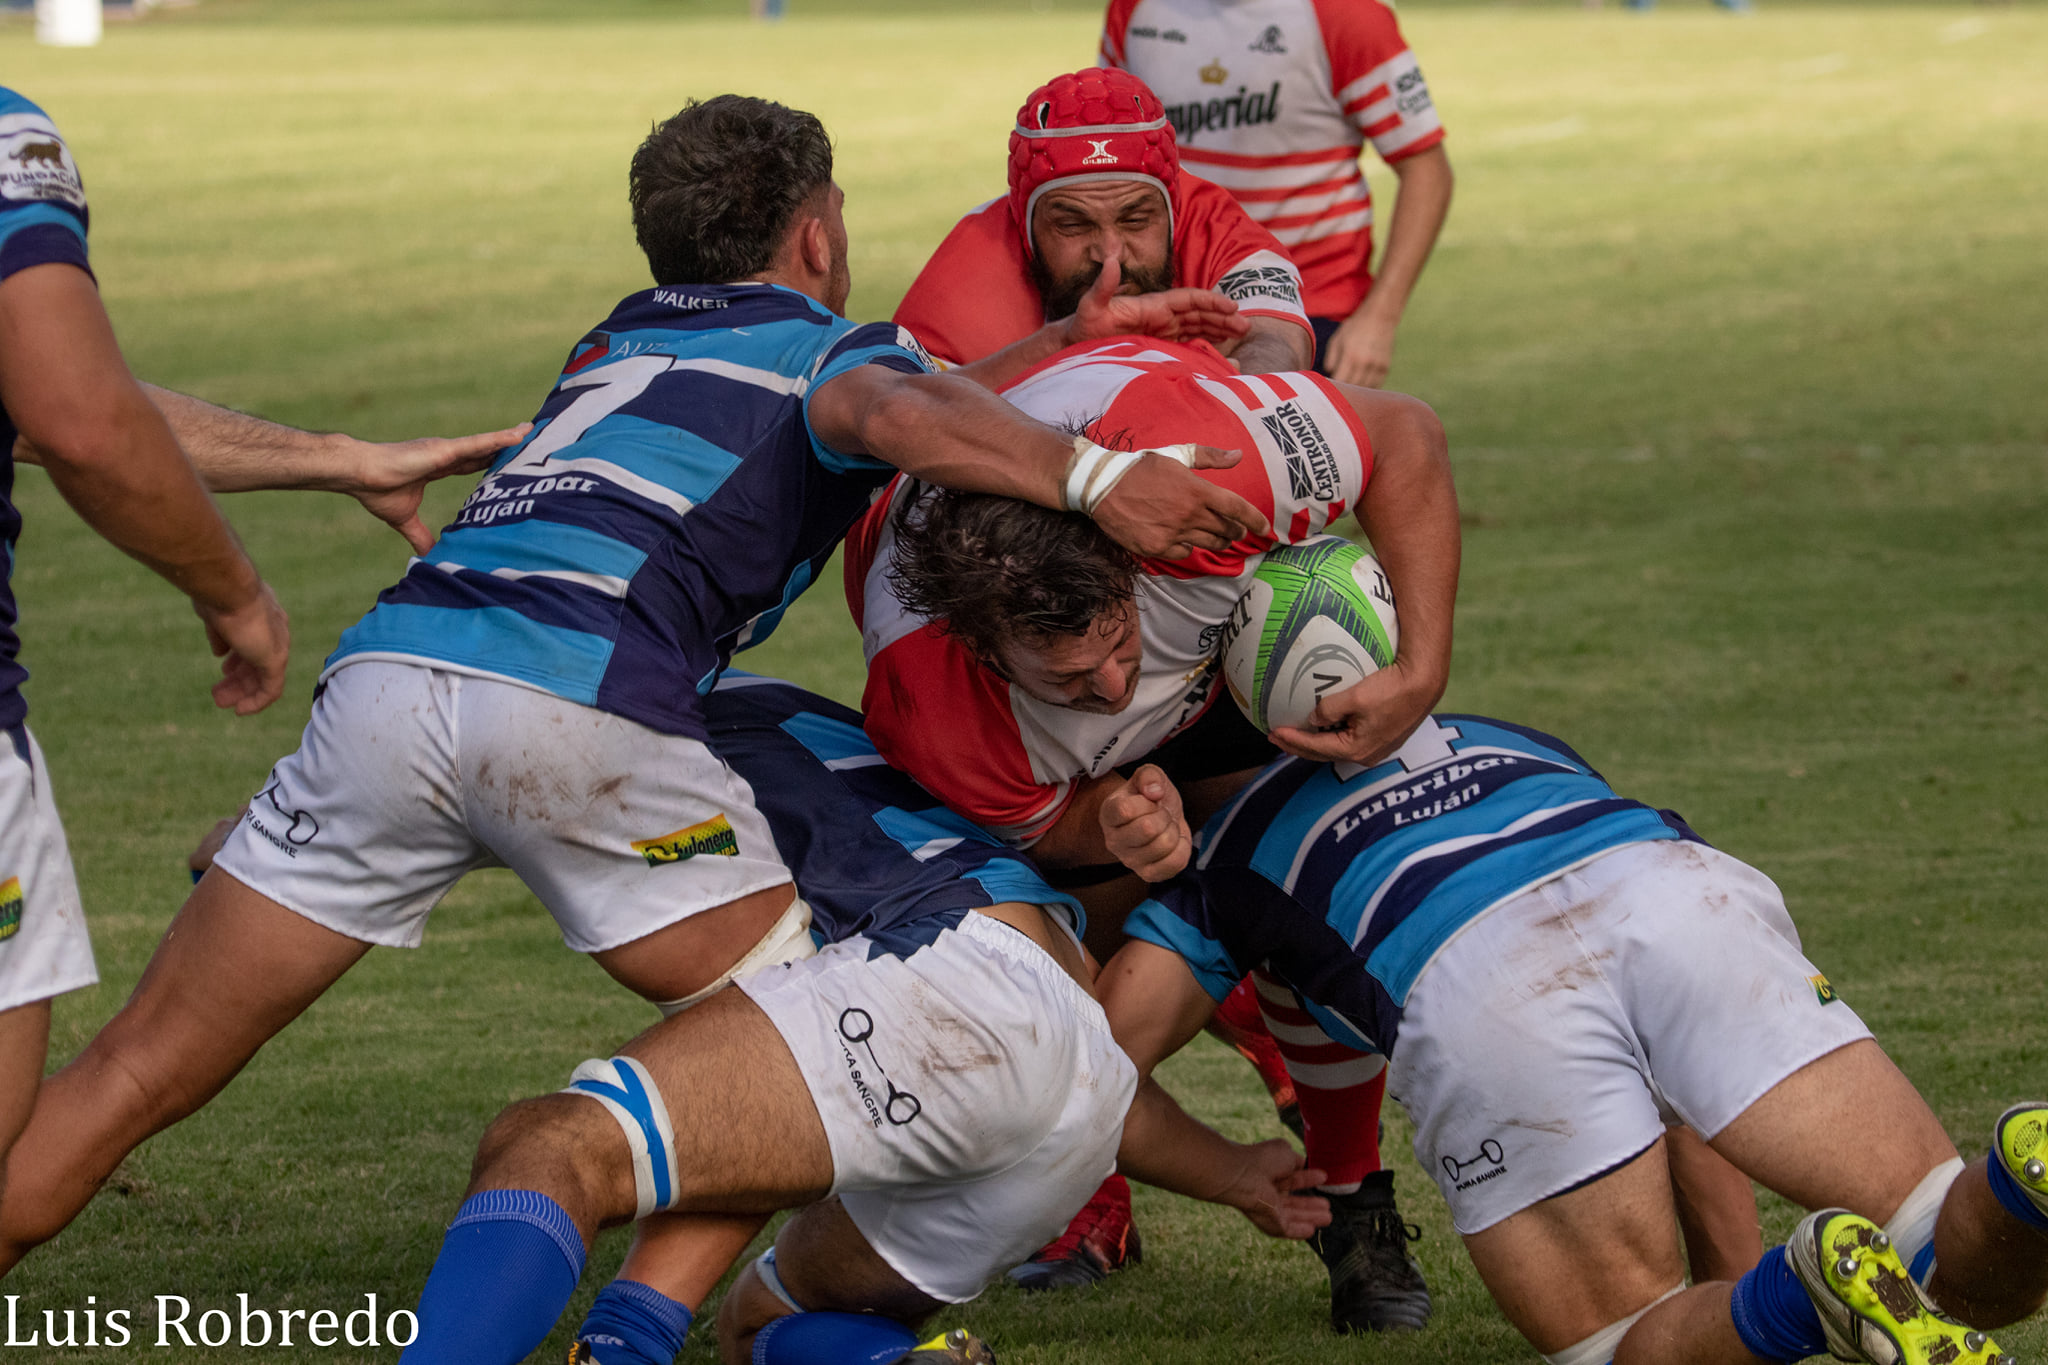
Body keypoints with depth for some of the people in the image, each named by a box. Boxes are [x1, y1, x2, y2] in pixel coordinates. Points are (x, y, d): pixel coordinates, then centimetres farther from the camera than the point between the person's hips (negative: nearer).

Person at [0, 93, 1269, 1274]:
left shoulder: (620, 341, 36)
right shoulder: (829, 346, 16)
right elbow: (889, 413, -10)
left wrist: (1066, 340, 43)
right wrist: (1091, 475, -23)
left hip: (385, 675, 6)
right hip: (582, 711, -6)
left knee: (139, 1072, 7)